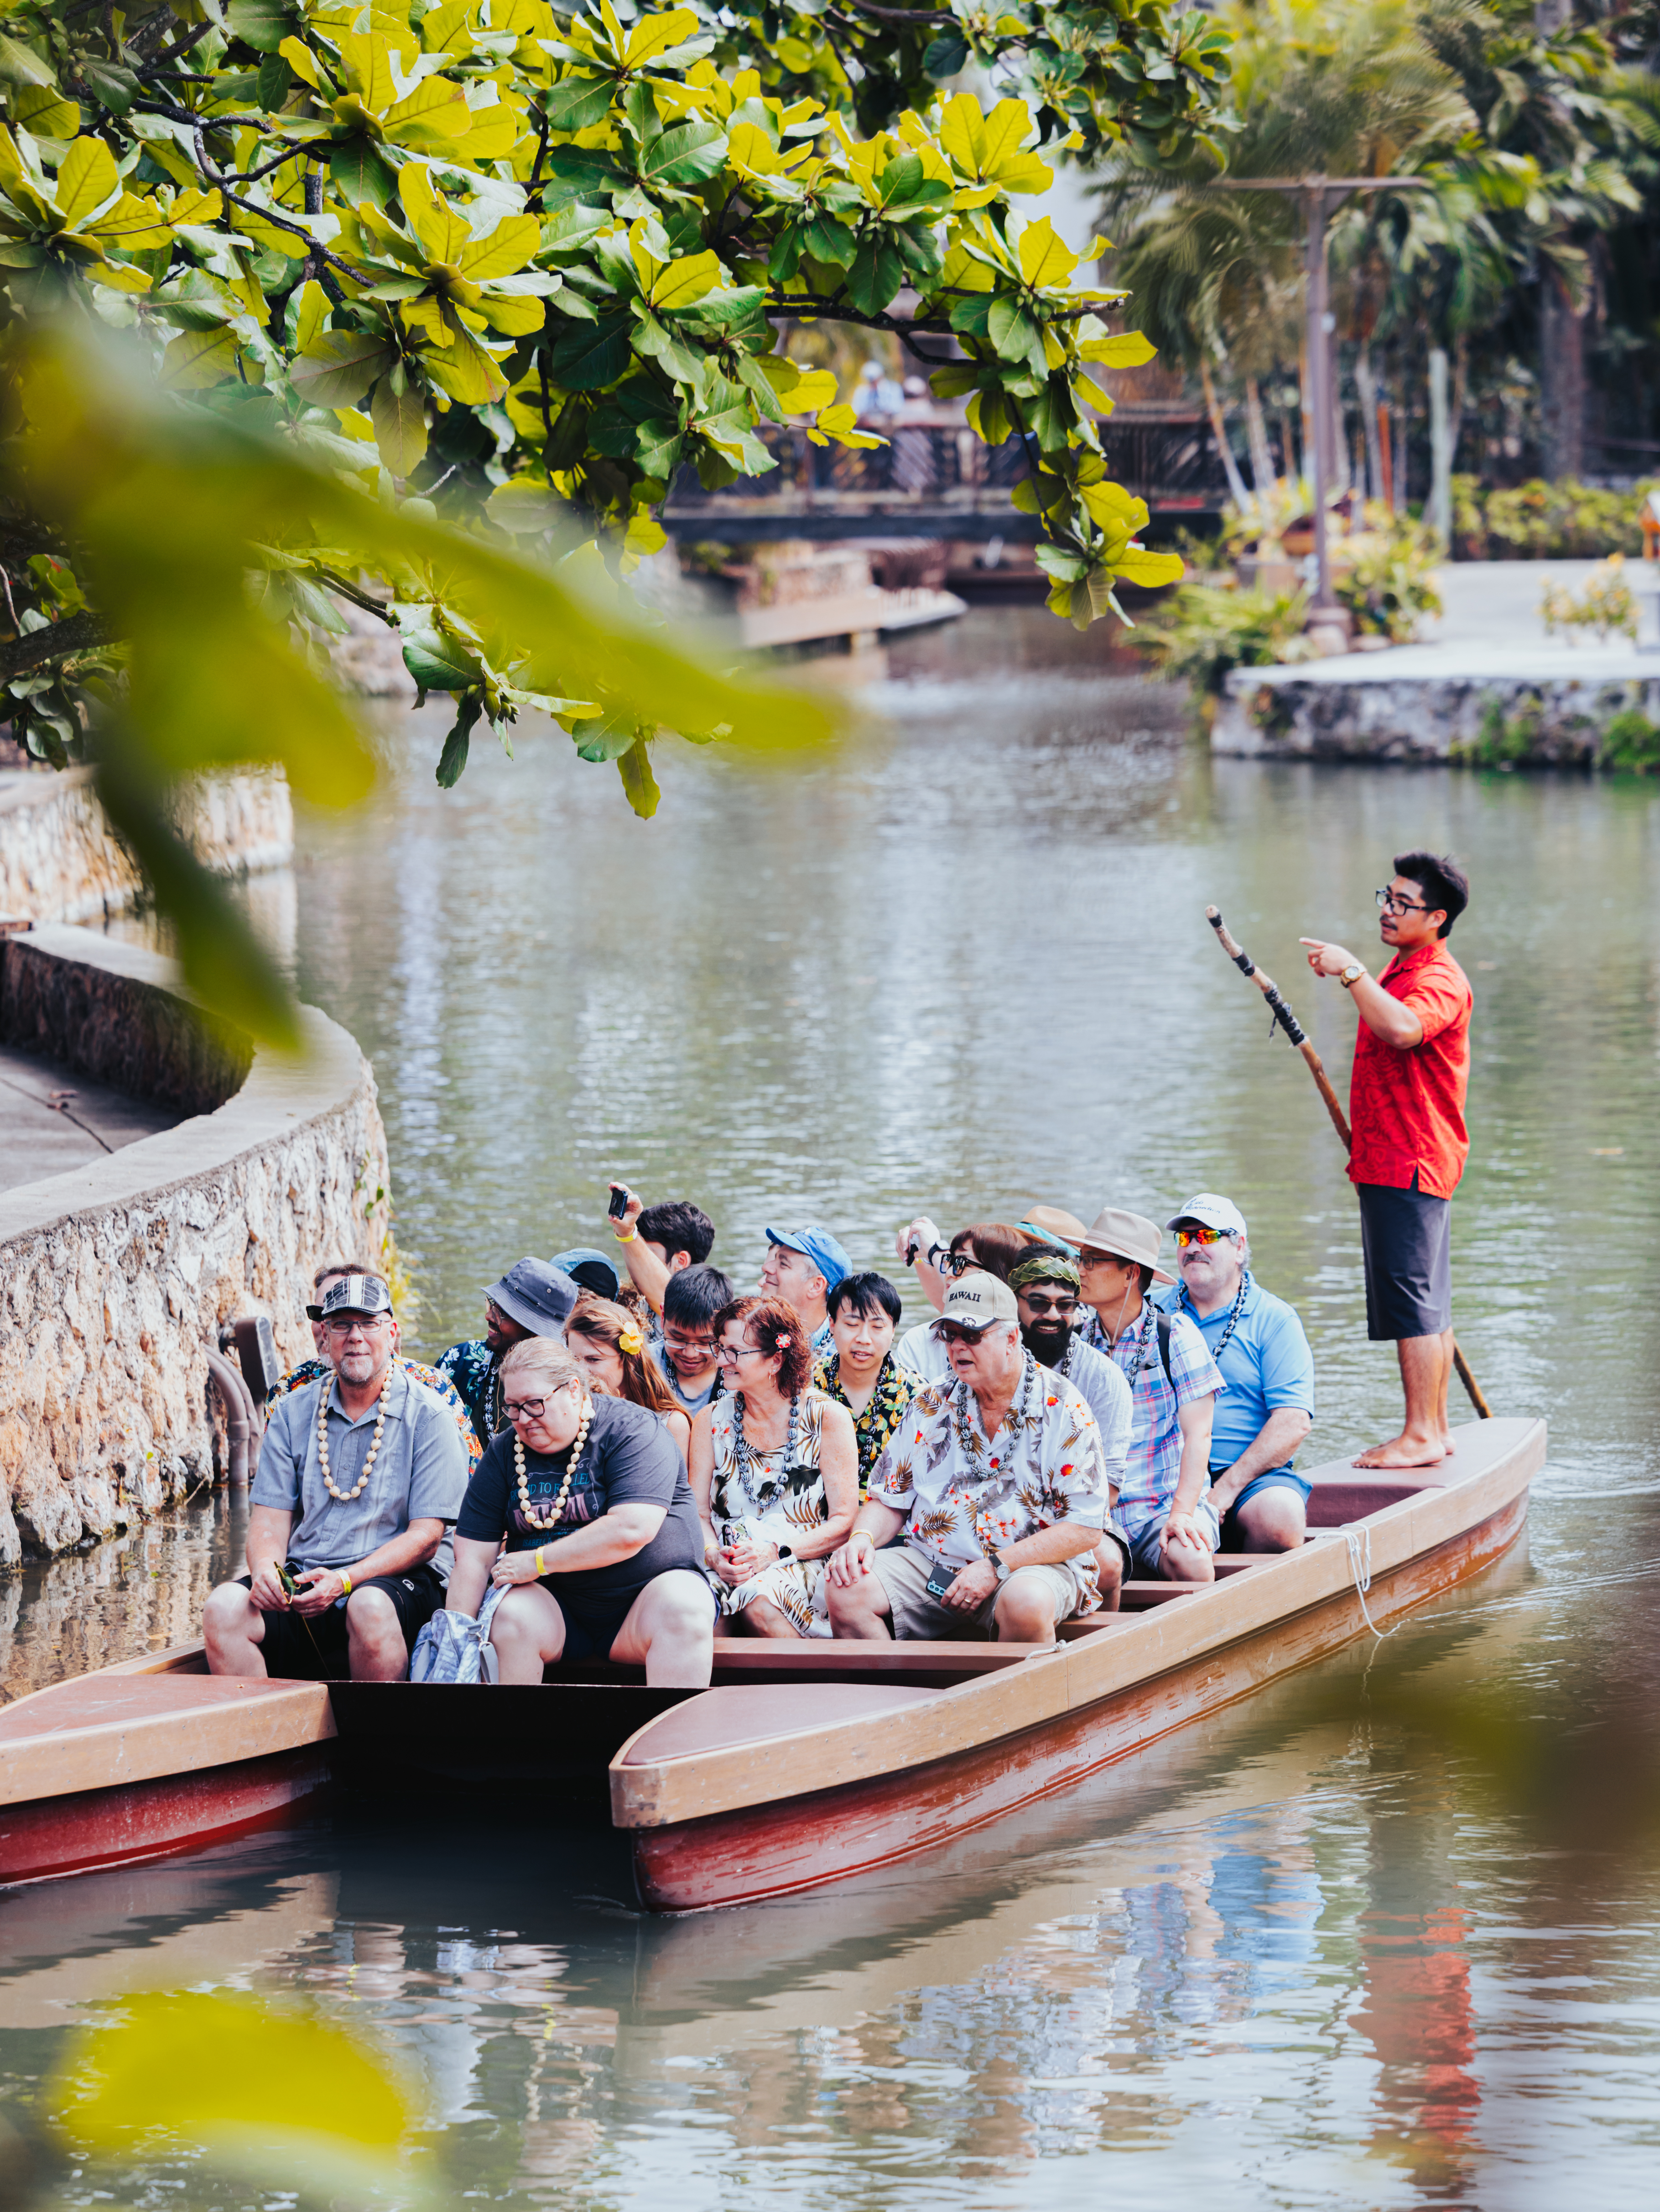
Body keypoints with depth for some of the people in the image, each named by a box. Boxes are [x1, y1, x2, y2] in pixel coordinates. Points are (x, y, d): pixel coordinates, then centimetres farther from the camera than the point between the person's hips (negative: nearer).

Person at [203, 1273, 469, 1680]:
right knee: (224, 1608, -25)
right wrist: (265, 1565, -16)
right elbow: (270, 1516, 9)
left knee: (369, 1607, -39)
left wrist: (345, 1581, -19)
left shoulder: (429, 1418, 1)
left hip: (397, 1578, -3)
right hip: (302, 1580, 3)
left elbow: (426, 1537, -6)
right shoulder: (293, 1413, 13)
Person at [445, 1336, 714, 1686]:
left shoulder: (632, 1430, -8)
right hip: (555, 1602, 3)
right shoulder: (503, 1454, 6)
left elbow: (632, 1530, -21)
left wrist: (536, 1563, -15)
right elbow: (473, 1558, 5)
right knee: (511, 1617, -29)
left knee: (683, 1612, -34)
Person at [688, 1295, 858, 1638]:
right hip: (727, 1569, 2)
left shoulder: (827, 1418, 2)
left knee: (759, 1600, -38)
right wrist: (713, 1556, -14)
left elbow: (845, 1521, -3)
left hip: (804, 1566, -2)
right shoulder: (712, 1420, 13)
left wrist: (775, 1551, -17)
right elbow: (697, 1513, 9)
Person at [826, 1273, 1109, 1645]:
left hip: (1032, 1564, -4)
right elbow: (890, 1501, 17)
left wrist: (995, 1568, -17)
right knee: (846, 1588, -22)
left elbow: (1085, 1529, -9)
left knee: (1025, 1603, -39)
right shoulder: (931, 1405, 12)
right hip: (931, 1560, 4)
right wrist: (863, 1538, -8)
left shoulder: (1063, 1410, -3)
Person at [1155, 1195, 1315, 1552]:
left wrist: (1226, 1489, -15)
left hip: (1251, 1473, -2)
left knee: (1280, 1517, -34)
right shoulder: (1155, 1312, 16)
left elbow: (1293, 1422, -5)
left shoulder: (1274, 1319, 5)